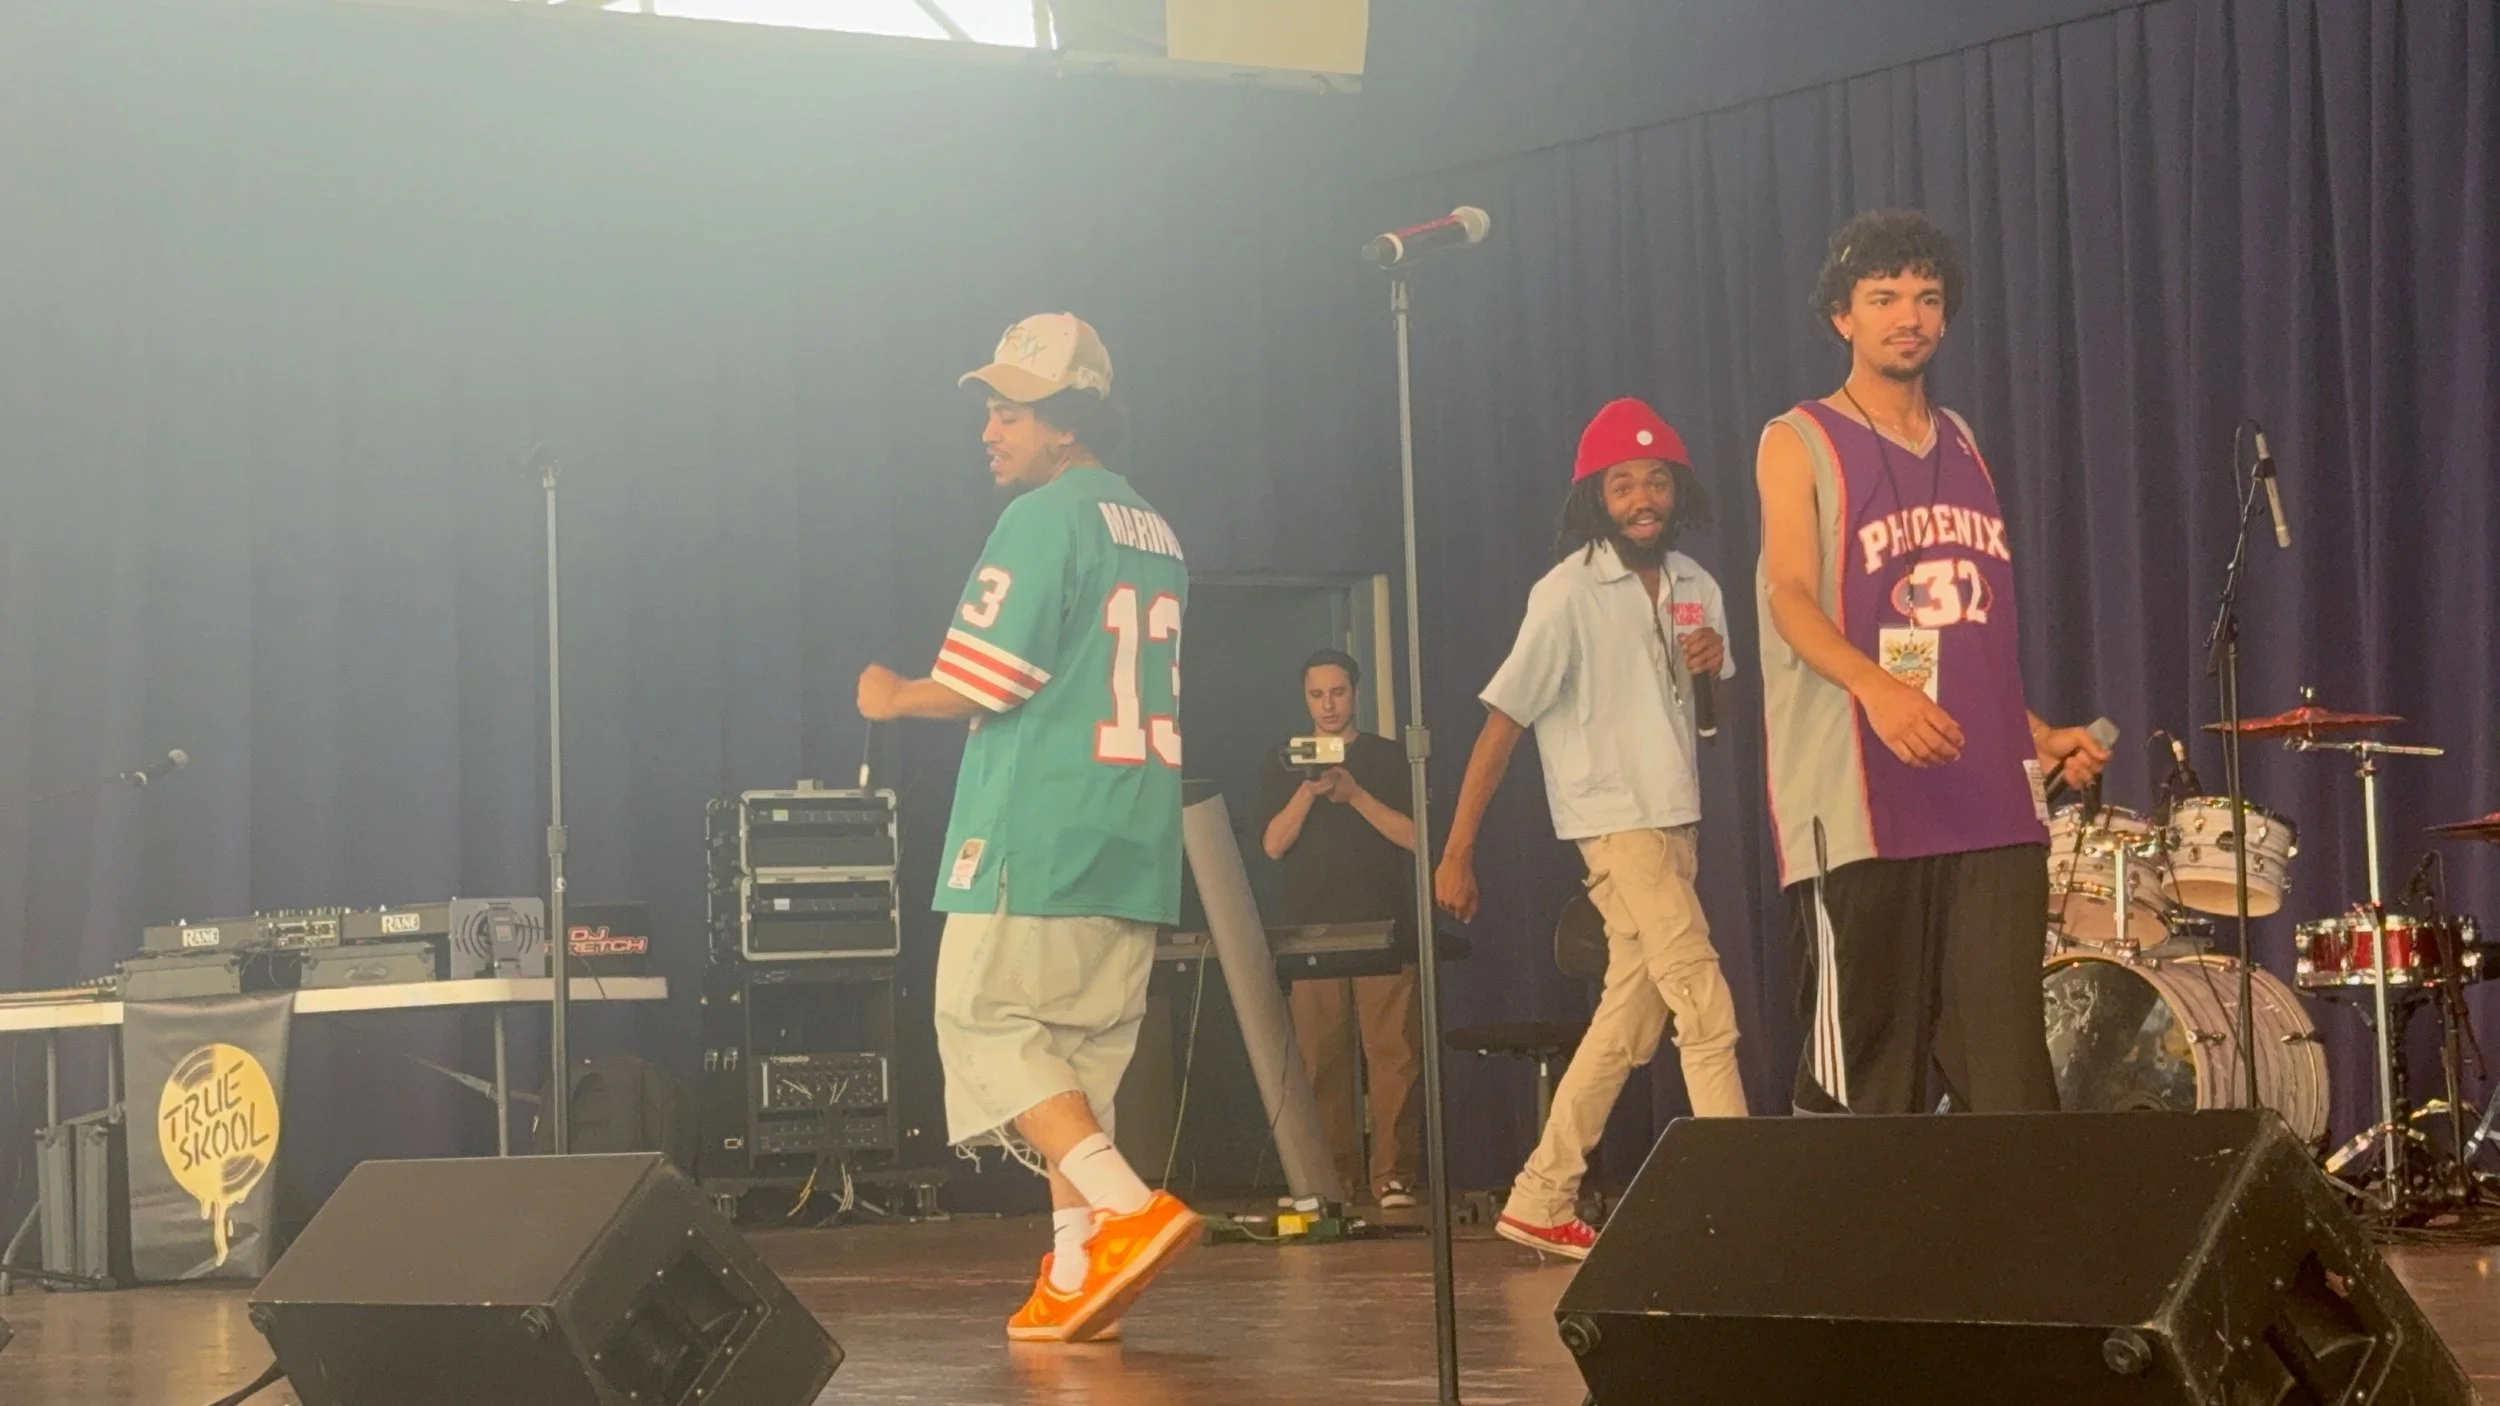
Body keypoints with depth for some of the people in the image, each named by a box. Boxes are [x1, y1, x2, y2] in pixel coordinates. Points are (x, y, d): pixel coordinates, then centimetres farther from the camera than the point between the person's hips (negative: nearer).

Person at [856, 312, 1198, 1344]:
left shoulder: (1042, 519, -9)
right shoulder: (1156, 535, 18)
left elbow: (988, 677, -15)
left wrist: (894, 699, 3)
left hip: (1035, 834, -8)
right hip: (1137, 843, 8)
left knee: (987, 1027, -5)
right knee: (1080, 1053, 9)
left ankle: (1130, 1210, -20)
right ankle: (1075, 1279, 5)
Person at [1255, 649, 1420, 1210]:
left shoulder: (1388, 758, 12)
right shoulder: (1282, 763, 16)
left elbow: (1414, 836, 2)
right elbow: (1273, 844, 5)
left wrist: (1354, 795, -9)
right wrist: (1308, 792, -10)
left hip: (1383, 928, -1)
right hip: (1310, 929, 1)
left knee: (1392, 1055, -10)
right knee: (1320, 1061, -3)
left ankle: (1392, 1174, -11)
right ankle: (1334, 1175, 2)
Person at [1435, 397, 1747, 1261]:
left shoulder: (1694, 586, 8)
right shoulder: (1569, 595, -12)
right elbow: (1503, 723, -11)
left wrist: (1713, 668, -4)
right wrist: (1457, 852, -13)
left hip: (1677, 824, 7)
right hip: (1617, 824, -7)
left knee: (1628, 1026, 7)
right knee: (1707, 1011, -13)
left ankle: (1542, 1204, 14)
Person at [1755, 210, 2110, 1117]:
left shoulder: (1962, 448, 21)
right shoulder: (1800, 445, 3)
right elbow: (1791, 596, -12)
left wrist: (2040, 735, 13)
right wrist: (1875, 685, -30)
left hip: (1989, 800, 5)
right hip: (1860, 805, -5)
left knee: (2008, 1060, -4)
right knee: (1861, 1074, -5)